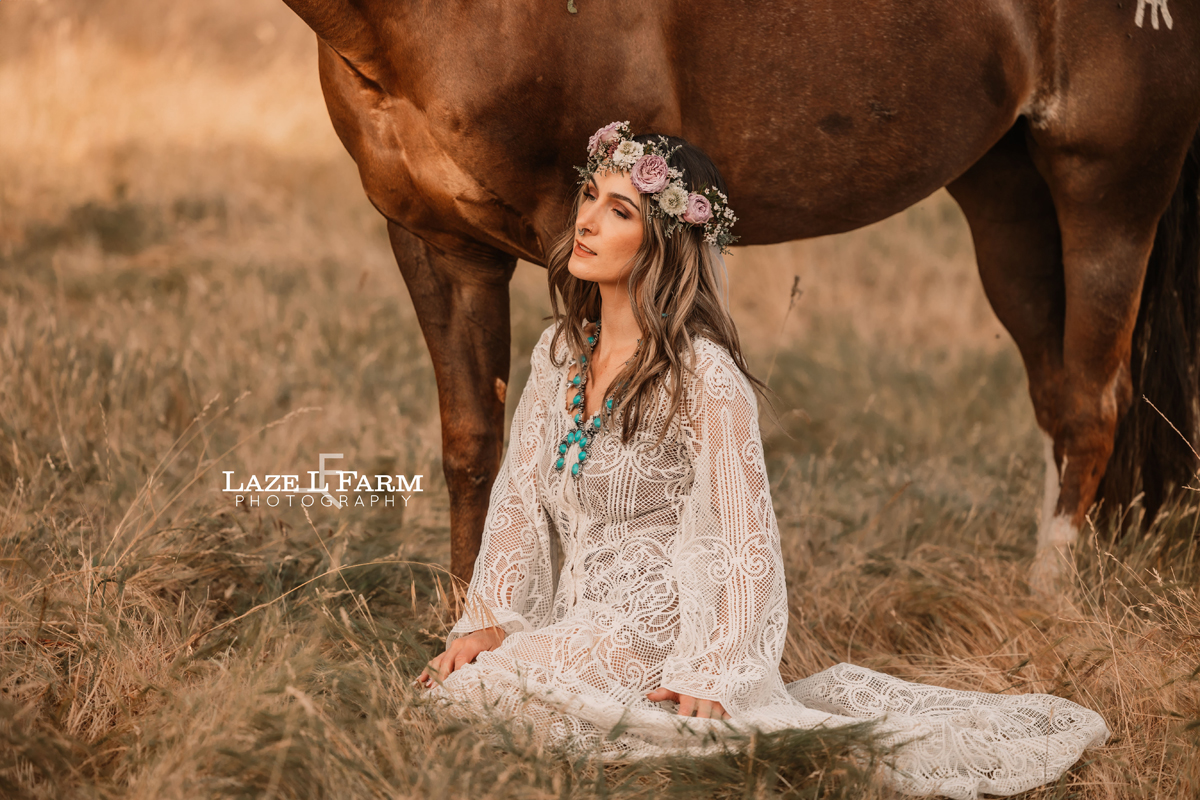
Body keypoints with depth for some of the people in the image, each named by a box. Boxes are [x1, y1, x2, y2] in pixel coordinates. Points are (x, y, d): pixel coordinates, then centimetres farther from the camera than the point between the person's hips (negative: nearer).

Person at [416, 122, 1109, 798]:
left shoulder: (703, 375, -15)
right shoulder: (559, 352, 8)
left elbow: (749, 548, -15)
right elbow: (521, 499, 11)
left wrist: (707, 682, -21)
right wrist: (490, 621, -2)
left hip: (655, 639, -9)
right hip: (574, 631, 9)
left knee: (474, 694, -25)